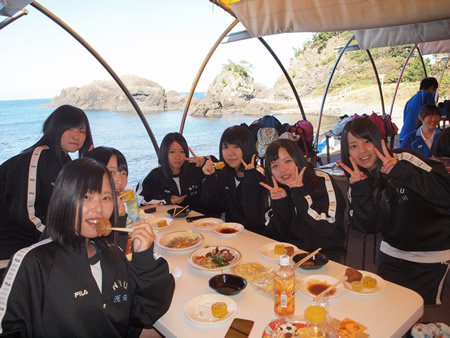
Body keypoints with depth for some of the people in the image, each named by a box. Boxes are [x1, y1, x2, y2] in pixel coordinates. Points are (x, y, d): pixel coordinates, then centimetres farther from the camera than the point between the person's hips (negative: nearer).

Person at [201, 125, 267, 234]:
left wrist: (250, 177, -27)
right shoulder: (223, 173, 2)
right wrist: (210, 178, -9)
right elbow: (214, 207, 1)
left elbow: (254, 219, -23)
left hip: (255, 233, -5)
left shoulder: (260, 175, -16)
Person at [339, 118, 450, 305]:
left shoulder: (404, 159, -20)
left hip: (432, 252, -4)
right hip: (392, 252, 4)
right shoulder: (359, 181, -6)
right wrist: (359, 189, -27)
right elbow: (370, 227, -16)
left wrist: (400, 171, -39)